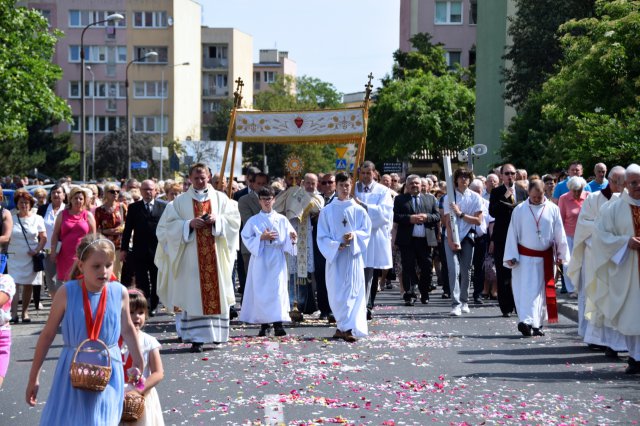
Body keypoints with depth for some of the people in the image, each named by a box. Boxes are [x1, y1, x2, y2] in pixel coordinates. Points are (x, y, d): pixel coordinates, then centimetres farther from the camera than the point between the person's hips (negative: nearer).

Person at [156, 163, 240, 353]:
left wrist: (217, 220, -13)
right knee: (194, 296, -5)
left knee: (217, 292, 5)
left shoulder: (220, 198, 10)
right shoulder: (181, 201, 5)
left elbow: (234, 219, 4)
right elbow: (168, 224, 0)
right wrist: (189, 224, -14)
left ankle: (217, 332, 18)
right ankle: (197, 338, -5)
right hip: (192, 257, -2)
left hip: (216, 256, 2)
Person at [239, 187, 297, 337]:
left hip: (277, 261, 0)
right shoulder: (253, 221, 7)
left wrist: (292, 238, -16)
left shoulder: (282, 220, 9)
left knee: (278, 290, -9)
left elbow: (288, 242, 7)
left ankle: (278, 324, -11)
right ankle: (264, 324, 7)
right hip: (260, 260, 0)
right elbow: (247, 239, 1)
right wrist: (262, 237, -13)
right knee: (261, 291, -1)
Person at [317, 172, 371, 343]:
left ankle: (348, 328, -11)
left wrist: (354, 236, -16)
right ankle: (342, 326, 15)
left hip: (353, 255, -1)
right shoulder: (327, 211, 6)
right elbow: (322, 236, 2)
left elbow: (366, 231, 4)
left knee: (352, 291, -8)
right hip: (334, 255, 1)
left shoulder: (359, 210, 5)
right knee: (336, 293, 1)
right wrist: (336, 245, -14)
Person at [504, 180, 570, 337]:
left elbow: (559, 233, 5)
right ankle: (526, 321, -16)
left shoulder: (553, 209, 0)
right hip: (525, 257, -2)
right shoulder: (519, 210, -2)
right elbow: (512, 234, -1)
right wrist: (511, 256, -5)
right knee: (526, 290, -9)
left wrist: (561, 254, 6)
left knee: (541, 291, 6)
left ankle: (536, 324, 15)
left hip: (545, 258, 2)